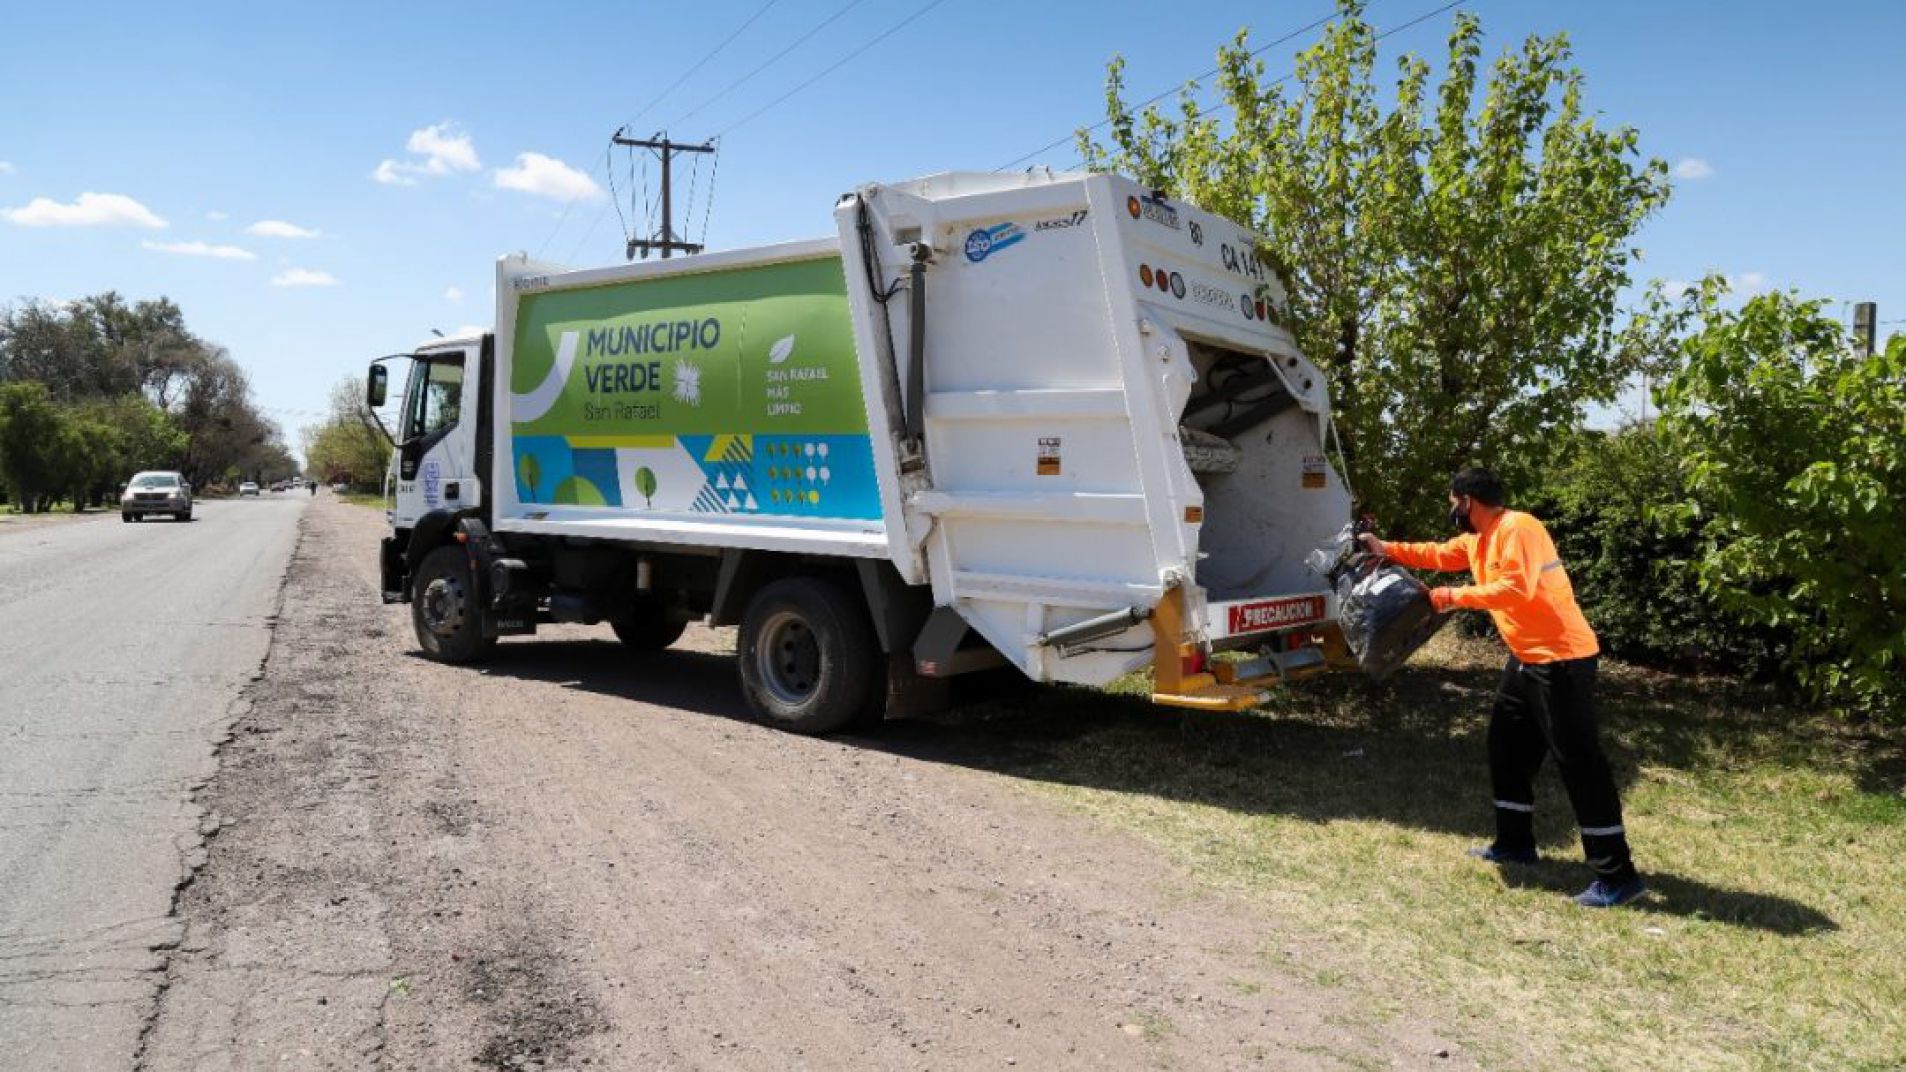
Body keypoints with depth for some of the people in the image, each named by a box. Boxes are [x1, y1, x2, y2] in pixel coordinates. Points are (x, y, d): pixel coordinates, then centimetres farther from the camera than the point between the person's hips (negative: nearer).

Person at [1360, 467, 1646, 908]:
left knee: (1578, 760, -10)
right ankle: (1515, 843, 31)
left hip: (1561, 659, -11)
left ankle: (1618, 875, -5)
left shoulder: (1517, 529, -19)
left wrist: (1455, 597, -22)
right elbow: (1439, 555, 27)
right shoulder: (1477, 538, 11)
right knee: (1507, 747, 18)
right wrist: (1387, 548, 22)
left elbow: (1515, 589, -29)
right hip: (1527, 657, 11)